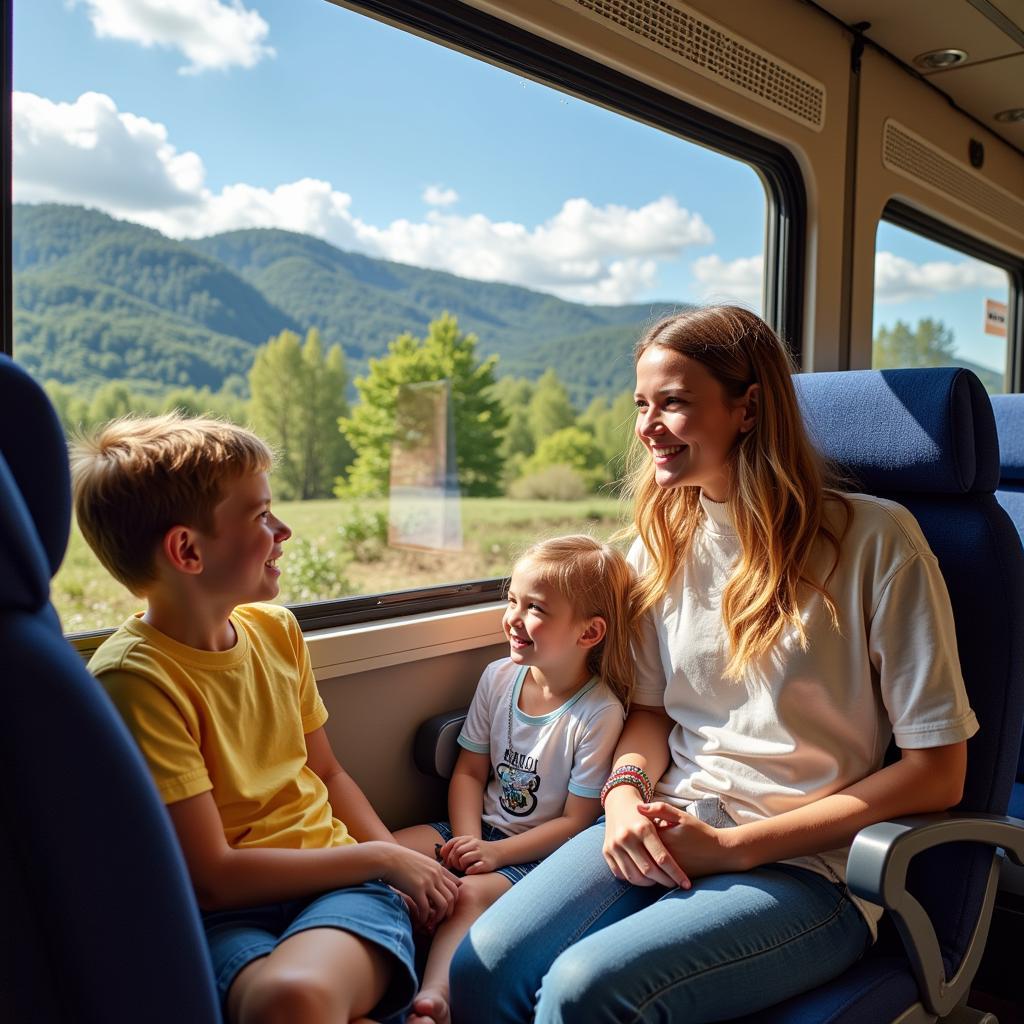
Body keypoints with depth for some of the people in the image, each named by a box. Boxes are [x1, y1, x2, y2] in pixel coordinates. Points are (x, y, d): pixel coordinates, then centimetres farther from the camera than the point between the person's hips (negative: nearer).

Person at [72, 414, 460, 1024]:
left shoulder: (277, 629, 6)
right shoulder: (134, 679, -15)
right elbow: (212, 875, -14)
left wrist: (401, 862, 3)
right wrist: (382, 858, -9)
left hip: (340, 880, 5)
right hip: (226, 917, -4)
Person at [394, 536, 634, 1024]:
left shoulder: (600, 713, -18)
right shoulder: (498, 677, -1)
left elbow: (576, 820, -14)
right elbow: (469, 771, 5)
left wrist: (496, 852, -20)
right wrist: (469, 840, -11)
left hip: (540, 851, -6)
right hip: (481, 828, 7)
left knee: (472, 893, -32)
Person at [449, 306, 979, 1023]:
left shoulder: (875, 539, -9)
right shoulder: (662, 542, 7)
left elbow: (936, 773, -8)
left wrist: (734, 845, -13)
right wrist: (627, 791, -8)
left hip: (809, 864, -4)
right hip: (665, 832, 5)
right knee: (482, 965, -20)